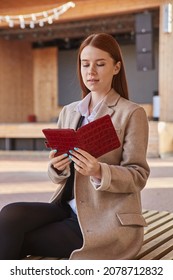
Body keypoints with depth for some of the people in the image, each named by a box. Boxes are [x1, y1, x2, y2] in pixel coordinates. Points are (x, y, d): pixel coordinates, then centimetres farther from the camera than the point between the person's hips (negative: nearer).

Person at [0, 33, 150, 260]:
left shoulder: (132, 113, -5)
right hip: (68, 208, 5)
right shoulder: (68, 112, 11)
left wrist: (99, 172, -25)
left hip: (108, 219, -5)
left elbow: (138, 176, -7)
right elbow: (59, 175, 13)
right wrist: (57, 167, -11)